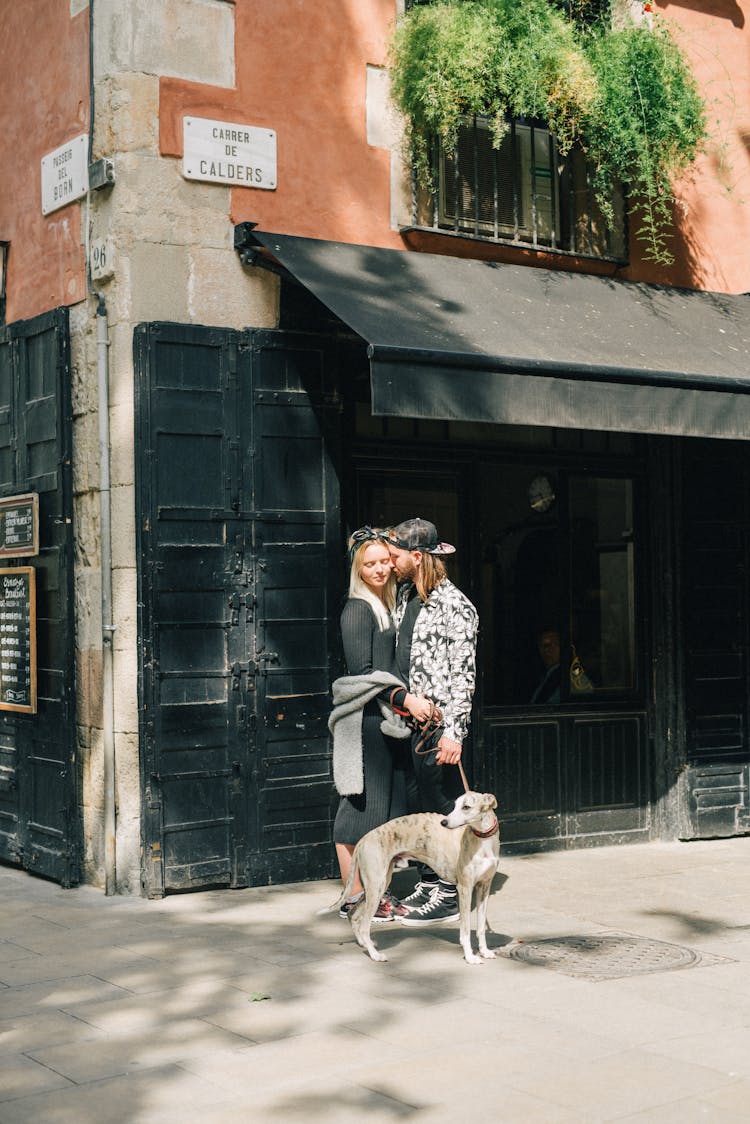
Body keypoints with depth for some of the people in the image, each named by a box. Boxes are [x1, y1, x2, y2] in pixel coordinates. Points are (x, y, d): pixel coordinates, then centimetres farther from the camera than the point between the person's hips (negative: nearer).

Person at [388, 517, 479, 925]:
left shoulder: (454, 606, -13)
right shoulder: (405, 596, 13)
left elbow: (463, 674, -16)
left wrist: (454, 731, -20)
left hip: (437, 722, -8)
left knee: (442, 806, -3)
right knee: (417, 801, 13)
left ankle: (449, 895, 5)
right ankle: (428, 882, 23)